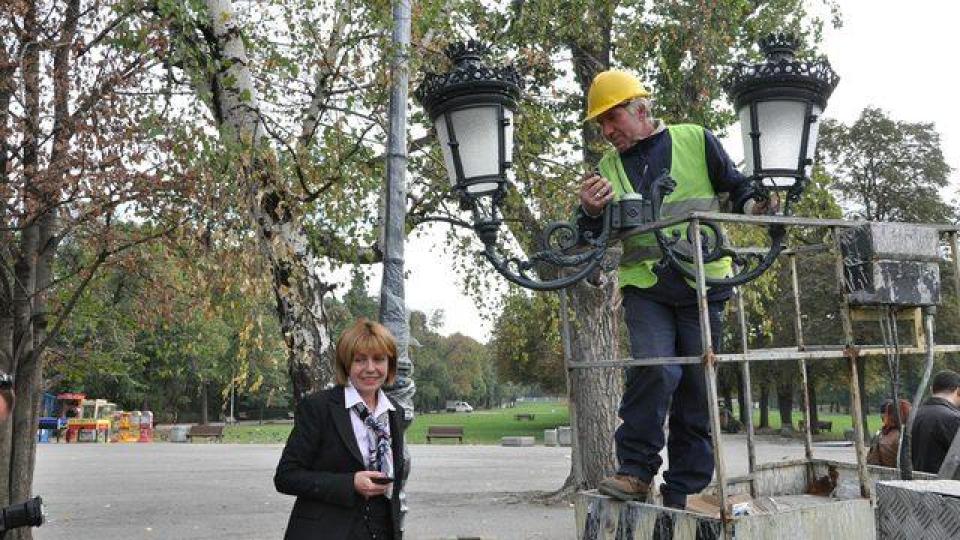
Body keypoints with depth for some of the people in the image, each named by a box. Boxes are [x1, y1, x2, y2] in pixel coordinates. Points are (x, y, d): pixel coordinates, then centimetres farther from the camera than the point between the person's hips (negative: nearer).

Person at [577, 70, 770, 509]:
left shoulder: (694, 140, 7)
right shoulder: (607, 168, 14)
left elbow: (736, 185, 13)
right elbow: (592, 241, 13)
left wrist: (752, 205, -9)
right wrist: (591, 212, -9)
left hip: (702, 281, 0)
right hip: (644, 284, 1)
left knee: (698, 384, 2)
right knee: (654, 368, -22)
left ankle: (681, 492, 12)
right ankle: (635, 470, -7)